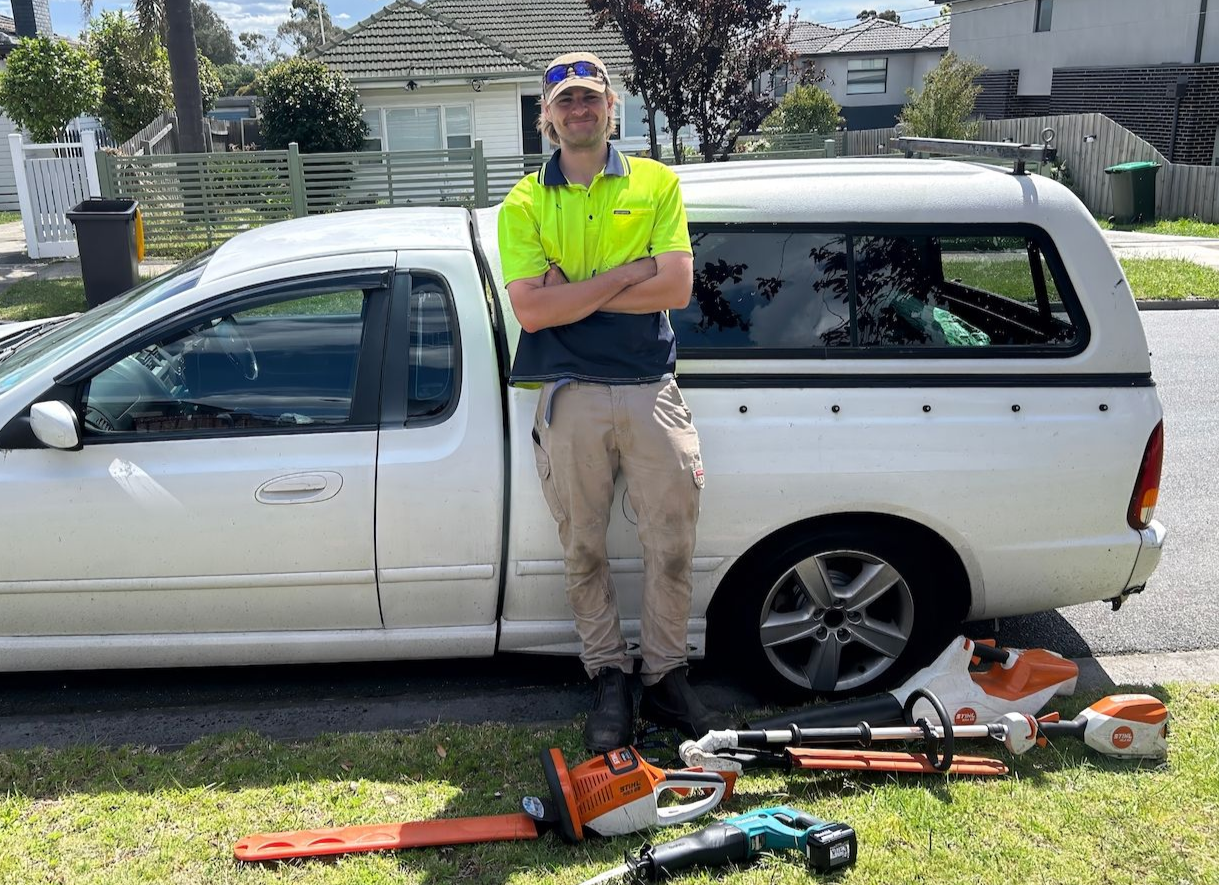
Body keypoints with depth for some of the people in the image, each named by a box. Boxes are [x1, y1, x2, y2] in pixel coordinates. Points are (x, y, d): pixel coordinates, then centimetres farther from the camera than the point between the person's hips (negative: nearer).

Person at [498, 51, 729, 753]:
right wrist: (626, 274, -10)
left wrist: (572, 290, -9)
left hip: (651, 389, 1)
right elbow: (531, 310, -8)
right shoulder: (525, 203, 6)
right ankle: (609, 681, 23)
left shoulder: (657, 183, 8)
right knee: (585, 549, 7)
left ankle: (667, 680, 20)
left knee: (673, 542, 3)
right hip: (570, 397, 0)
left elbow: (677, 287, -5)